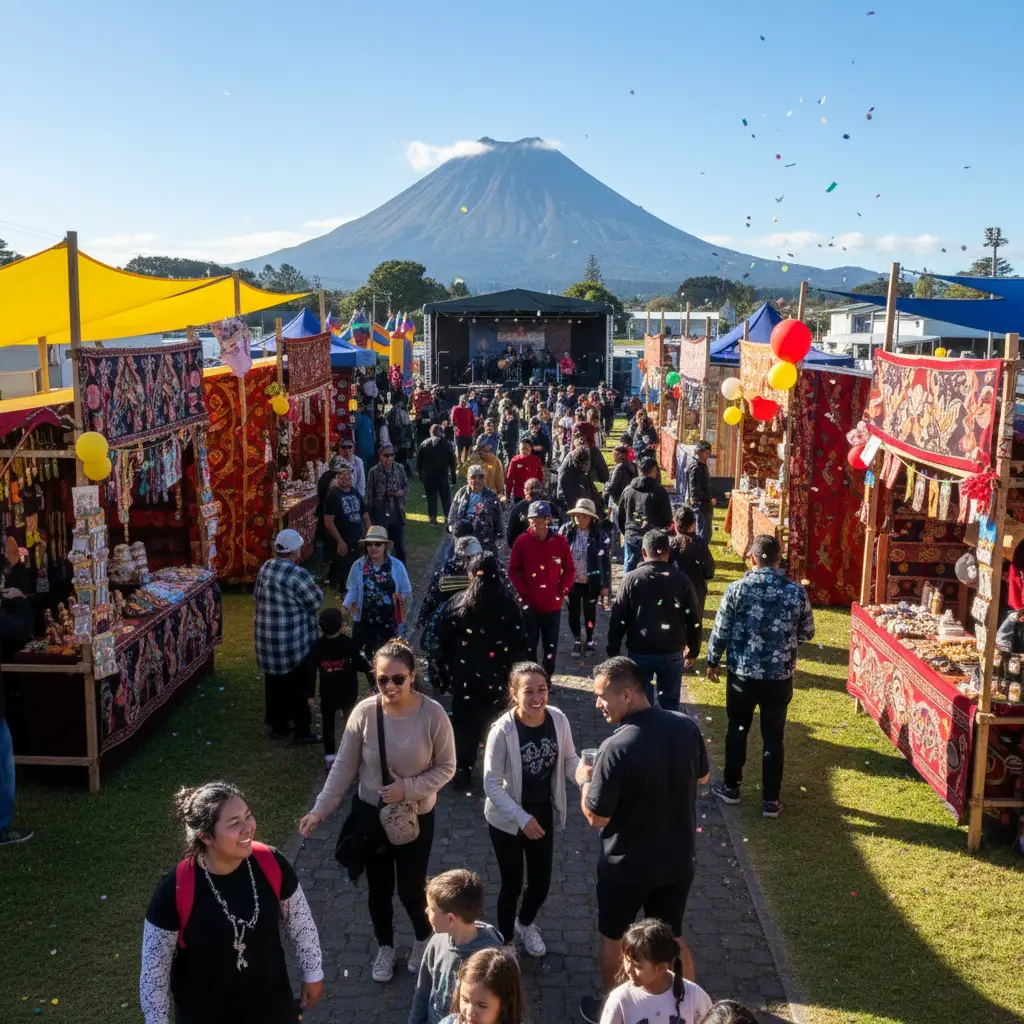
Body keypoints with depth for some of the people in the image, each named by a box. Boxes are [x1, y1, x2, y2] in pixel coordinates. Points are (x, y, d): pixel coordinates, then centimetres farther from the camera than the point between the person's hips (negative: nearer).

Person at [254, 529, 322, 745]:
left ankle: (277, 724, 31)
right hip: (294, 643, -7)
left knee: (275, 683, 19)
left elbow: (256, 596, 12)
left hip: (267, 639, 7)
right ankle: (302, 731, 14)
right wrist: (317, 591, 7)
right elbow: (315, 602, -13)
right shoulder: (298, 575, -23)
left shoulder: (265, 567, 1)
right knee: (299, 687, 6)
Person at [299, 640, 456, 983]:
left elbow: (446, 768, -10)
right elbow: (343, 767, -8)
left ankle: (424, 939, 42)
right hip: (370, 813, 2)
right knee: (378, 887, 18)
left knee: (410, 889, 9)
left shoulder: (433, 714, -21)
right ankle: (385, 946, 46)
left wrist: (408, 788, -22)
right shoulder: (364, 712, -18)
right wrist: (320, 810, -12)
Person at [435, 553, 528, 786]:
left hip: (465, 675, 0)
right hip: (498, 676, 0)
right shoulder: (509, 604, -9)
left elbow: (444, 640, -3)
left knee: (464, 721, 14)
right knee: (495, 722, 13)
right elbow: (520, 643, -5)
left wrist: (445, 671, 6)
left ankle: (464, 768, 20)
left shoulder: (458, 603, -6)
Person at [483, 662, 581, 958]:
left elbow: (570, 760, 0)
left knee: (541, 883, 18)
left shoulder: (558, 720, -15)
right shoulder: (503, 730, -26)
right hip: (507, 820, -4)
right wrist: (521, 817, -27)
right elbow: (491, 783, -21)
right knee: (512, 884, 11)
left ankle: (525, 924, 51)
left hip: (543, 814, 4)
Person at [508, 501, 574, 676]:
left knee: (551, 644, 11)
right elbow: (513, 570, -1)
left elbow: (569, 569, 4)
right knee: (529, 644, 7)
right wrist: (523, 591, -8)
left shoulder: (560, 541, -4)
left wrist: (562, 591, -4)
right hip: (530, 603, -1)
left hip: (553, 603, 1)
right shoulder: (522, 541, -7)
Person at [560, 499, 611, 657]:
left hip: (591, 582, -1)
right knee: (574, 611, 14)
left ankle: (590, 639, 35)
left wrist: (606, 585, -5)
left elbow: (606, 562, -6)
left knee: (590, 611, 15)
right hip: (571, 580, 1)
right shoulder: (566, 531, -8)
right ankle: (576, 640, 31)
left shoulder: (600, 536, -12)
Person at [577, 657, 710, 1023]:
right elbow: (702, 777, 8)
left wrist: (584, 780, -4)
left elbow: (596, 818, -21)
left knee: (613, 938, 21)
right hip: (678, 859, 5)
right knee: (671, 938, 24)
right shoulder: (687, 727, -12)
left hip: (627, 866, -4)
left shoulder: (616, 748, -29)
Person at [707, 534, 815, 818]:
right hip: (780, 677, 1)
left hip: (742, 674, 0)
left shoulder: (737, 589, -12)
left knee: (737, 731, 17)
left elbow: (720, 631, -5)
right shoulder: (797, 592, -8)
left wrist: (712, 661, 10)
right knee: (773, 737, 12)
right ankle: (771, 800, 18)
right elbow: (807, 634, 4)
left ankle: (730, 787, 31)